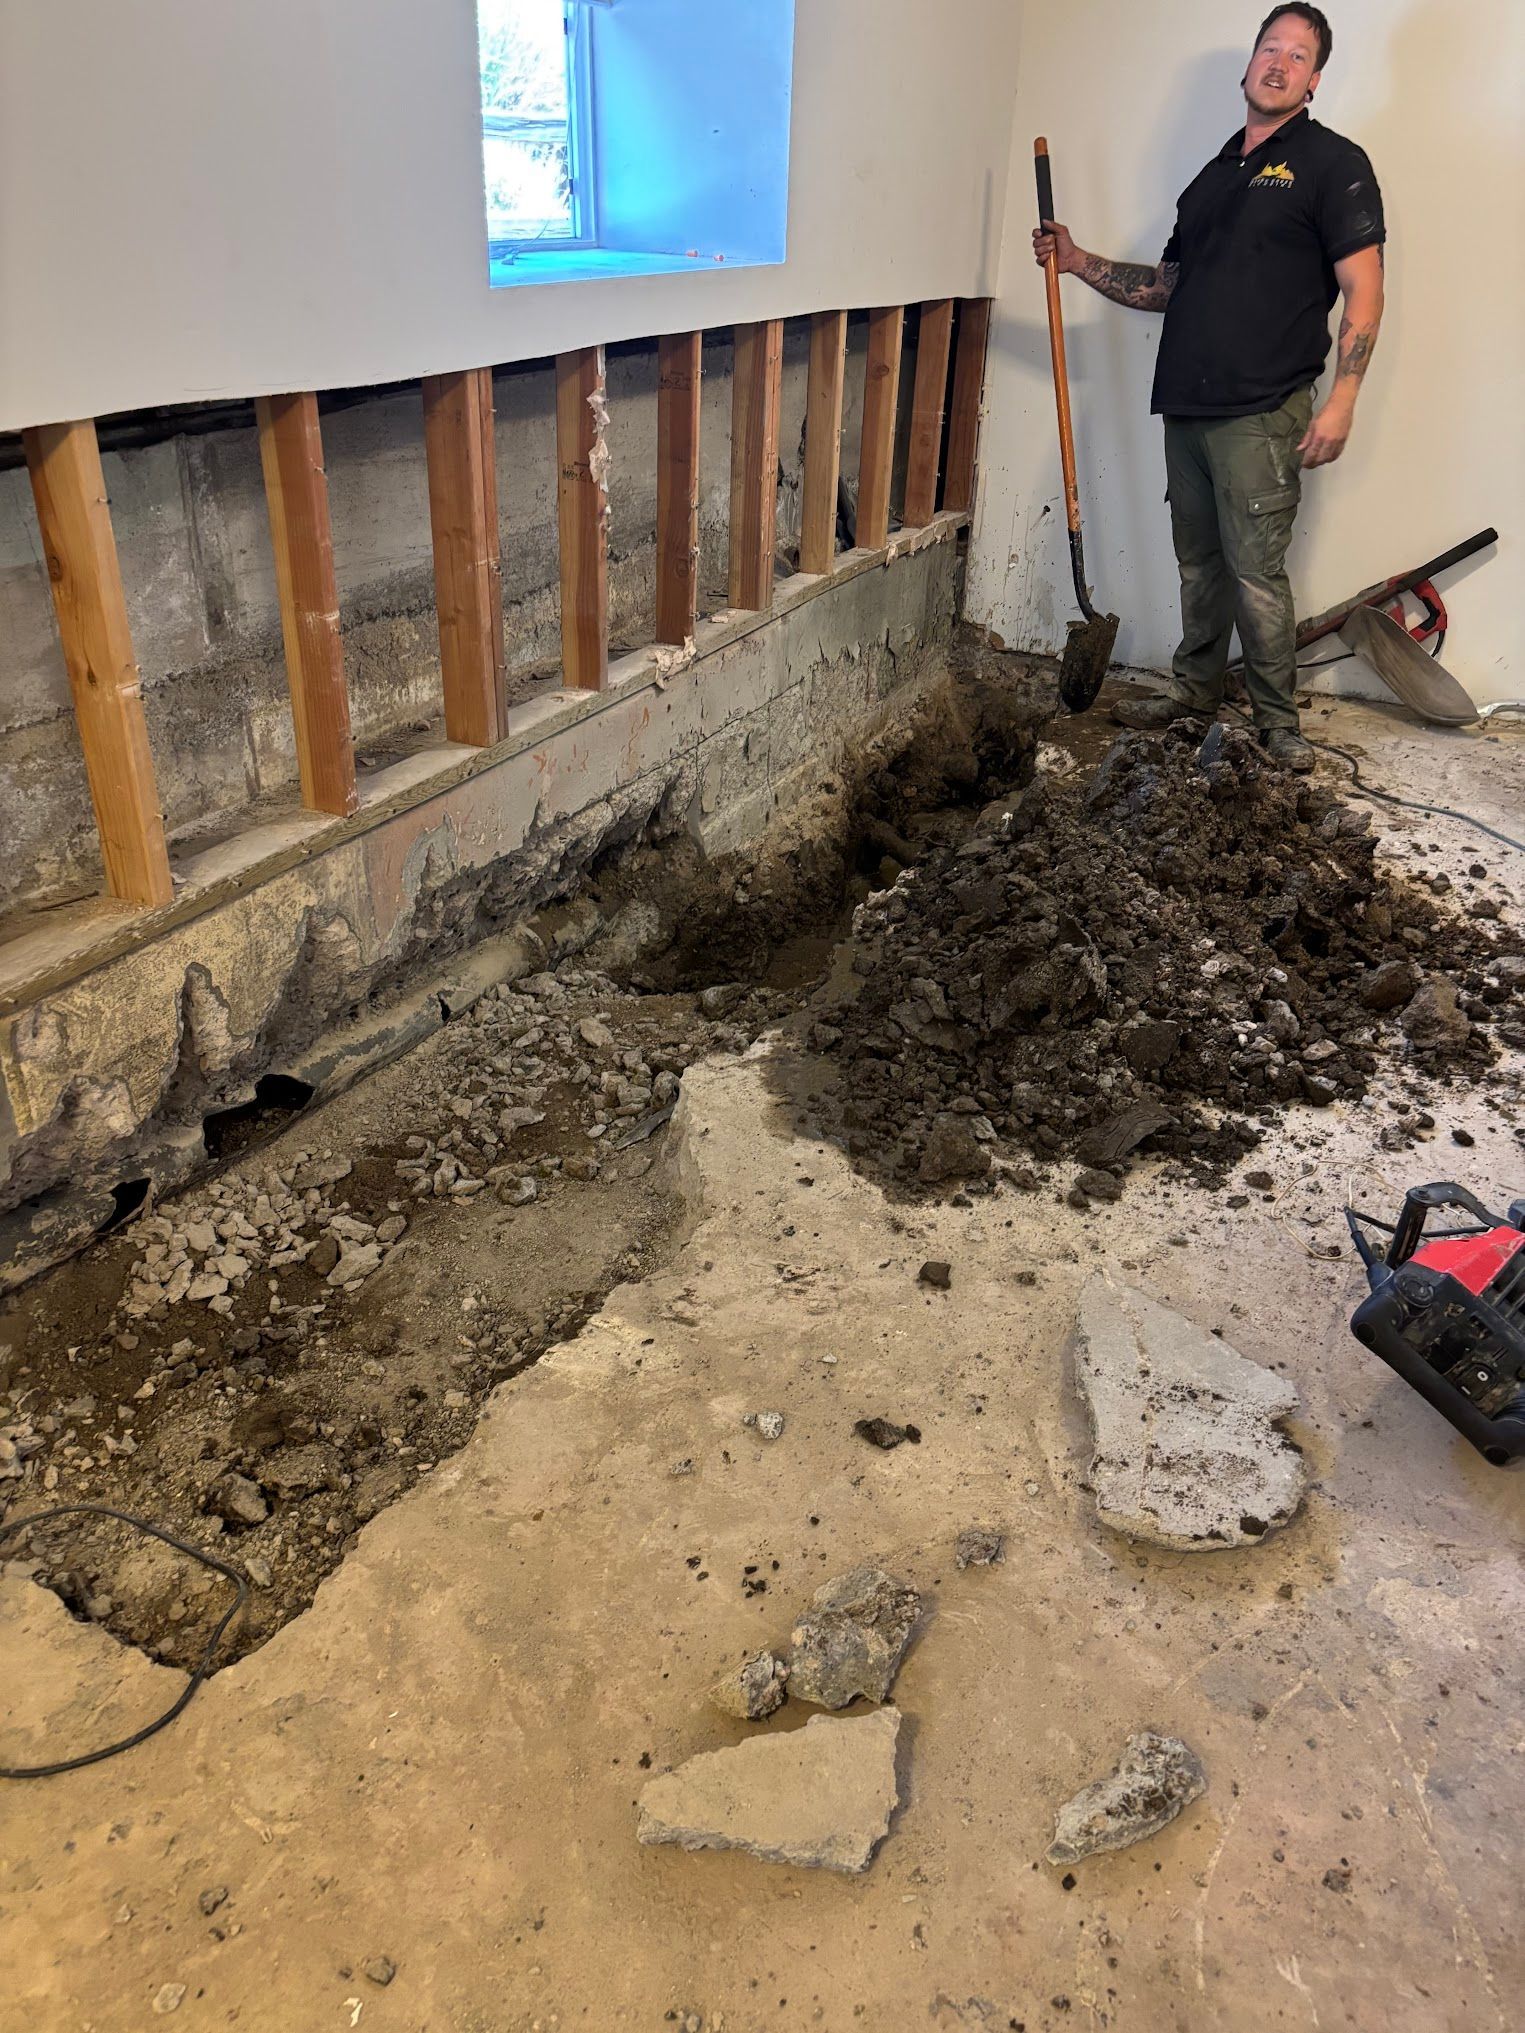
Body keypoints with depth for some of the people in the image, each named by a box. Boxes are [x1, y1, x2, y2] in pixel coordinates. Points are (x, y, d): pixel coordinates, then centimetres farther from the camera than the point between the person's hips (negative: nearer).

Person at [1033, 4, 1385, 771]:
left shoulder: (1332, 163, 1)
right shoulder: (1215, 174, 21)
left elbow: (1364, 289, -6)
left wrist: (1341, 400, -15)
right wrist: (1078, 262, 15)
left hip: (1261, 412, -6)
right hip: (1186, 405, 6)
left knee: (1256, 570, -9)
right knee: (1198, 561, 12)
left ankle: (1277, 721, 1)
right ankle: (1193, 690, 25)